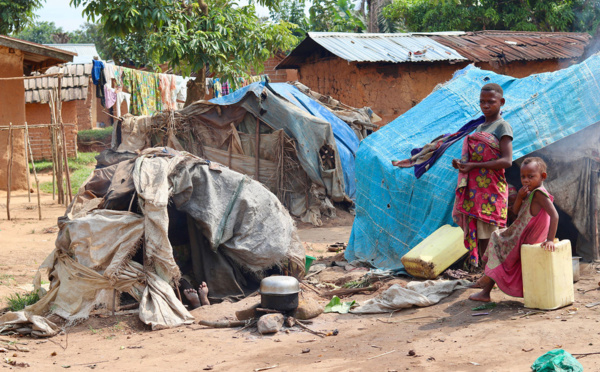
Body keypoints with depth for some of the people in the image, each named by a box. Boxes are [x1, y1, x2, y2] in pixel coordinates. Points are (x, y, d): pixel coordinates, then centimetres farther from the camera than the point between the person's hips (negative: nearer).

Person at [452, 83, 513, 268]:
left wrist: (474, 166, -17)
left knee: (487, 239, -9)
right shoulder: (480, 128, 20)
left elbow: (506, 161, -14)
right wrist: (461, 163, 4)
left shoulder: (502, 126, -3)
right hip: (473, 190, 7)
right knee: (477, 238, 5)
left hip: (490, 190, -7)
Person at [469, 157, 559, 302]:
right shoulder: (530, 193, 7)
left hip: (522, 241, -10)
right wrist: (520, 197, -9)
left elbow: (554, 215, -33)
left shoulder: (539, 193, -23)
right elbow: (516, 212, 10)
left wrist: (550, 240, -37)